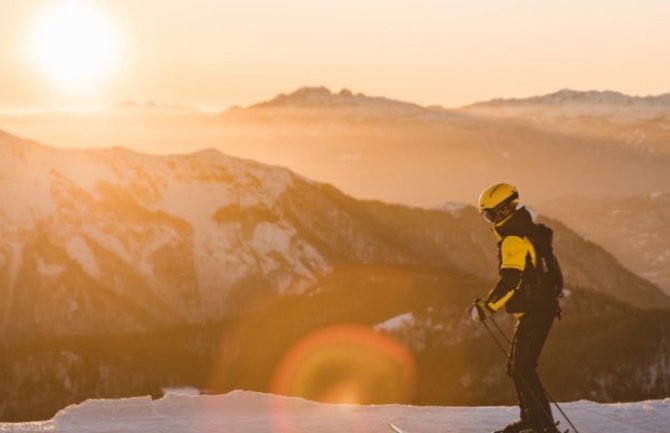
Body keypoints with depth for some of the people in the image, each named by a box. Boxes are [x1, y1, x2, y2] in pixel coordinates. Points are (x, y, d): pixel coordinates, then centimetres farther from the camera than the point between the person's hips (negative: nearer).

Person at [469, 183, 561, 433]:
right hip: (541, 307, 10)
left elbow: (509, 282, -26)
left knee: (522, 368, -11)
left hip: (534, 311, -10)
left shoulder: (513, 240, -17)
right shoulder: (526, 233, 15)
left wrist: (487, 307, -22)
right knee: (516, 366, 15)